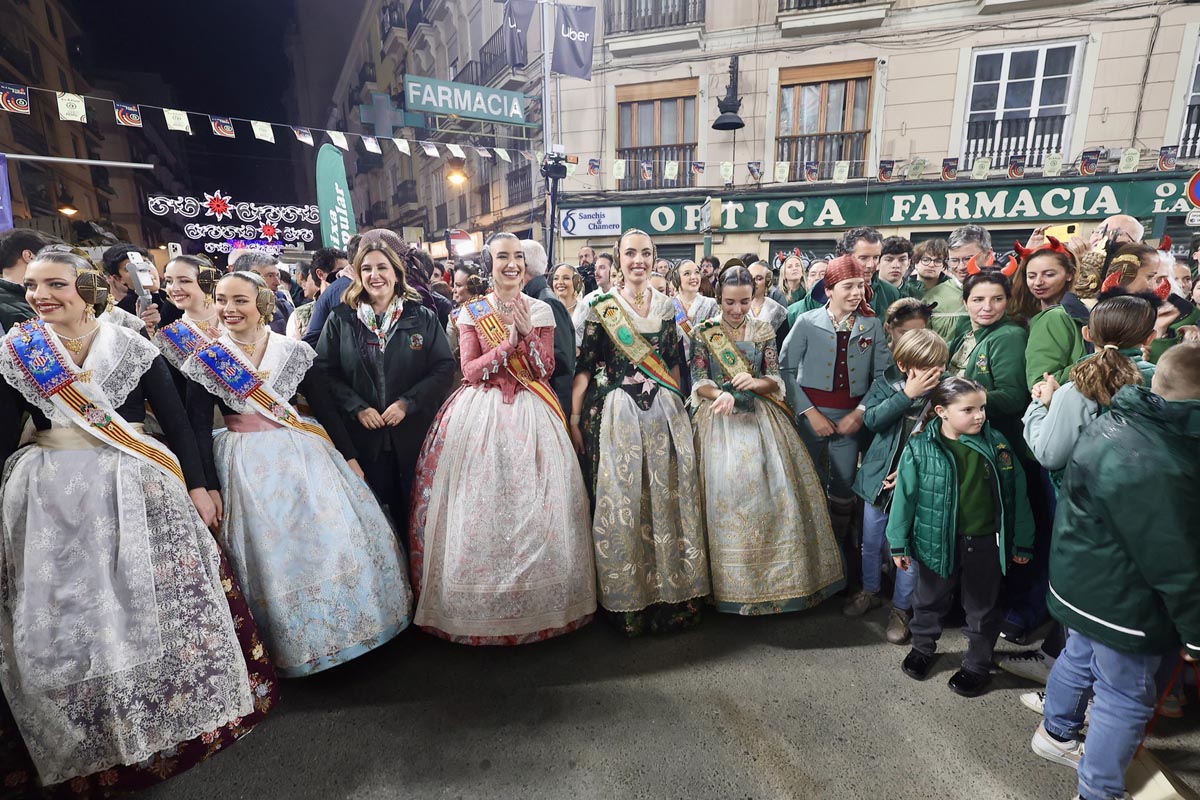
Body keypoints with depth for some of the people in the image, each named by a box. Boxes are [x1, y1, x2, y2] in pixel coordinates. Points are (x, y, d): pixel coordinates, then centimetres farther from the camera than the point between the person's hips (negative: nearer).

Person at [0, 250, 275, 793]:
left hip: (137, 492, -1)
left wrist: (197, 486, -4)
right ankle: (90, 736, 29)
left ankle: (184, 705, 27)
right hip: (52, 500, 2)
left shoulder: (132, 347, -1)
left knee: (157, 598, 5)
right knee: (67, 614, 8)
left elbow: (176, 421, -1)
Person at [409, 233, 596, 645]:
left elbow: (546, 370, 2)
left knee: (533, 503, 0)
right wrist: (507, 343, -12)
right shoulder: (472, 313, 5)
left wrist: (527, 333, -10)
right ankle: (479, 604, 17)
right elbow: (469, 371, -2)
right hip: (480, 413, 0)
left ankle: (536, 600, 17)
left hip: (530, 414, 1)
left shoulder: (540, 311, 7)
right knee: (479, 504, 0)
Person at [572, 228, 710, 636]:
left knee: (668, 496, 6)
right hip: (617, 414, -3)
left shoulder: (666, 306, 11)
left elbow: (673, 362, 15)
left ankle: (671, 592, 23)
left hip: (665, 412, 4)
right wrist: (574, 415, -7)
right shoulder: (602, 306, 0)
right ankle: (628, 600, 17)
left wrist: (678, 404, 11)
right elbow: (585, 364, -3)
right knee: (620, 499, 0)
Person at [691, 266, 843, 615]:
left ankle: (780, 574, 15)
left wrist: (756, 383, -16)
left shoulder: (764, 330, 8)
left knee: (777, 489, -2)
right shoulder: (704, 332, 2)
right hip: (721, 419, -2)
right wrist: (721, 394, -21)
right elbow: (698, 382, -2)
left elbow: (776, 379, 5)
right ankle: (736, 583, 8)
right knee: (729, 491, -7)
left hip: (762, 417, 2)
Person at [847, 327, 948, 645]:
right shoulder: (887, 385, -7)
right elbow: (872, 419, -20)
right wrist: (906, 395, -26)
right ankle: (870, 591, 42)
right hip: (880, 476, 2)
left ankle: (901, 607, 30)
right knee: (871, 542, 17)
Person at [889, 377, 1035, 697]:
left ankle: (978, 664, 39)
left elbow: (1015, 493, 0)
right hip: (937, 541, -1)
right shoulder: (919, 448, -14)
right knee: (930, 600, 19)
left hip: (986, 542, 2)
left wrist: (1021, 541, 4)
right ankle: (922, 648, 44)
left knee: (983, 608, 18)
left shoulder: (996, 443, -7)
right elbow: (905, 496, -8)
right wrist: (899, 543, -4)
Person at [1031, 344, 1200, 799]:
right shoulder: (1151, 466, -32)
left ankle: (1056, 733, 50)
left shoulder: (1118, 421, -2)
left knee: (1079, 658, 28)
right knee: (1125, 700, 10)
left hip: (1086, 583, 9)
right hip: (1118, 601, -9)